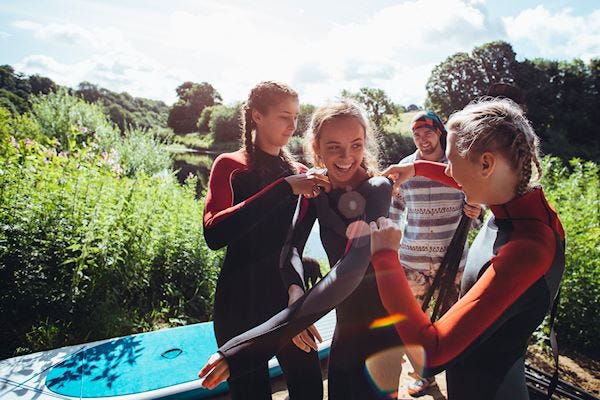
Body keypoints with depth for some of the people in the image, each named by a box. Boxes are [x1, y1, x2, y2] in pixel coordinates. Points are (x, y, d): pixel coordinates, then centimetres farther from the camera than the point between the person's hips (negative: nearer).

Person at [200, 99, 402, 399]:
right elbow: (291, 245, -14)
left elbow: (351, 270, -37)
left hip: (380, 321, -5)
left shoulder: (377, 189, -24)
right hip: (346, 319, 5)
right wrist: (295, 291, -38)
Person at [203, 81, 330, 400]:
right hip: (242, 303, -4)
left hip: (290, 298, 4)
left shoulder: (298, 171, 6)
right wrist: (284, 187, -28)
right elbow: (214, 234, -24)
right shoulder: (231, 166, -7)